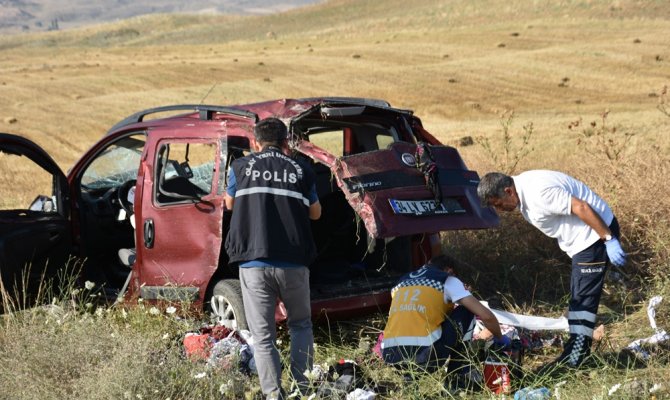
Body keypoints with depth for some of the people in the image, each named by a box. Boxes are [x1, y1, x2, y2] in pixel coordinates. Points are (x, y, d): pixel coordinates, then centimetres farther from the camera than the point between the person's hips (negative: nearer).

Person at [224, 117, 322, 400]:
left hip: (254, 263, -1)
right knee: (301, 325, 21)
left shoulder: (241, 167, 4)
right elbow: (315, 213, 21)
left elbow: (229, 203, 23)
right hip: (293, 264, 1)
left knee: (262, 335, 5)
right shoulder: (301, 171, 6)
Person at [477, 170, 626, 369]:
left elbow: (581, 208, -30)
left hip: (597, 230, -11)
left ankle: (576, 356, -6)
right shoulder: (523, 191, 5)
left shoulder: (539, 192, -28)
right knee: (578, 296, 15)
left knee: (583, 296, -9)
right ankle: (575, 352, 22)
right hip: (581, 239, 11)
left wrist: (609, 239, -26)